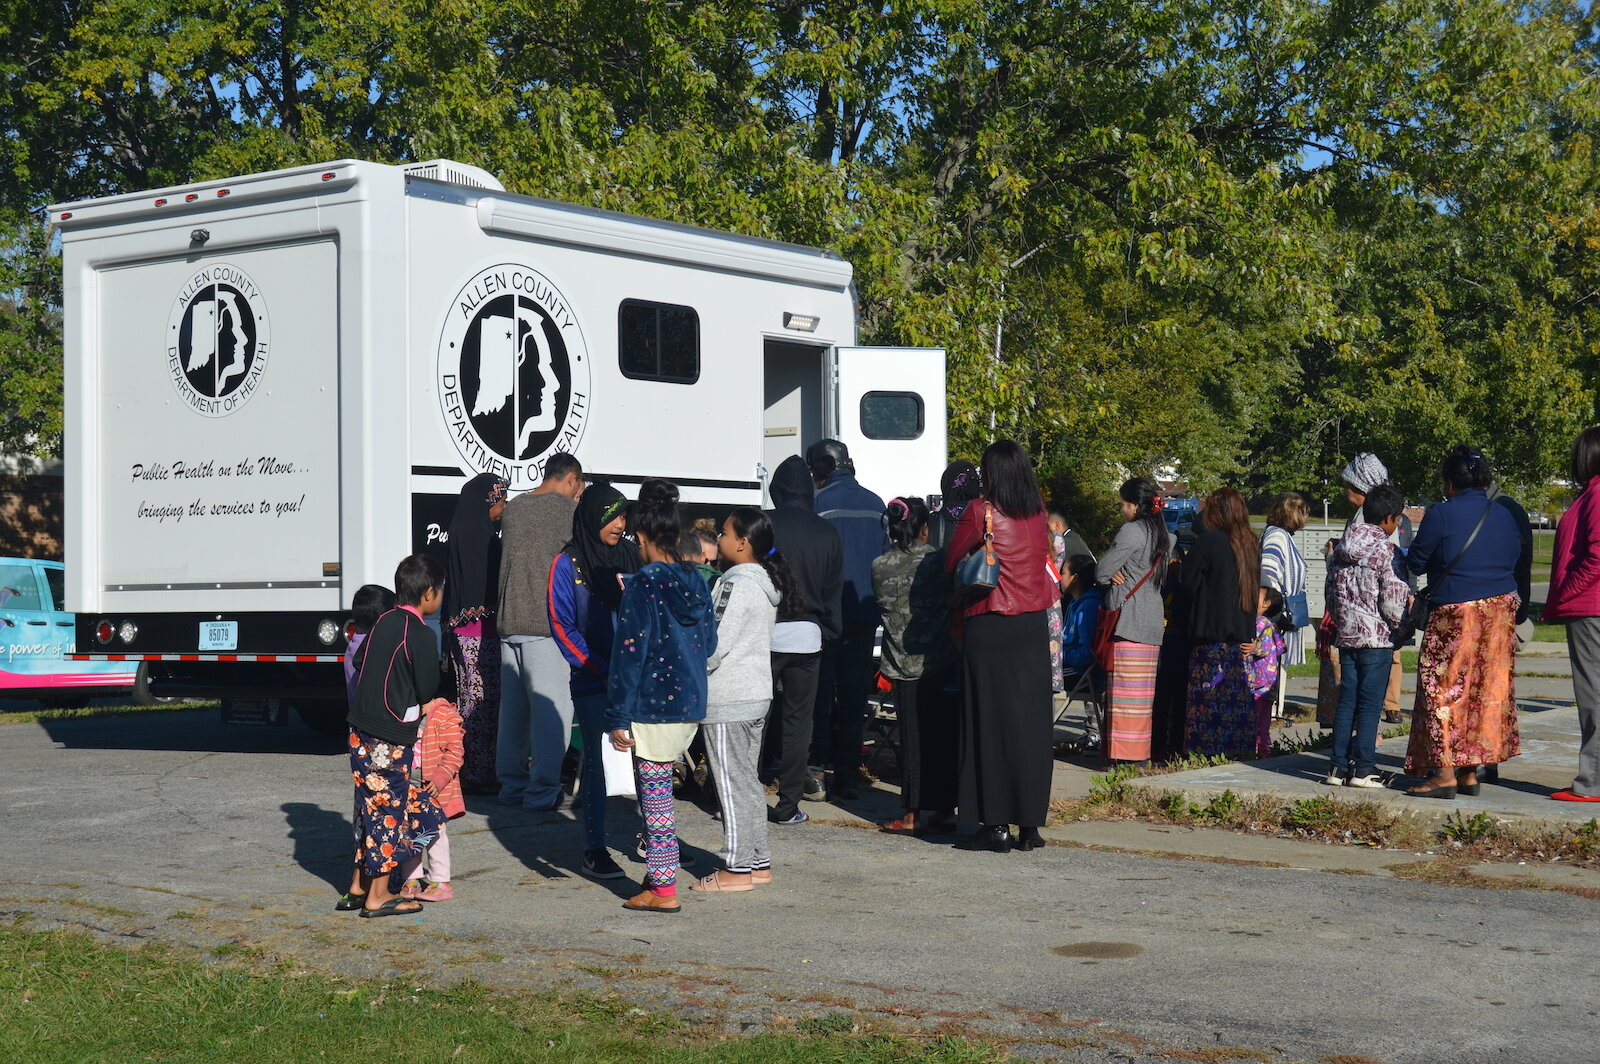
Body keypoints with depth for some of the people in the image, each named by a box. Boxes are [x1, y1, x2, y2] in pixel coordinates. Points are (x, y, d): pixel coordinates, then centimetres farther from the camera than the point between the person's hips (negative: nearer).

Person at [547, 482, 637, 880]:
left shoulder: (631, 557, 9)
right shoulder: (567, 564, -2)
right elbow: (562, 626, -5)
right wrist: (601, 670, -11)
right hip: (591, 681, -3)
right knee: (595, 759, 0)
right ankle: (594, 850, 4)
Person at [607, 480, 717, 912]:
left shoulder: (643, 587, -14)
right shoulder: (696, 582, 5)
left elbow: (629, 654, -14)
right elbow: (709, 644, 14)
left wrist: (618, 717, -11)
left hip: (653, 709, -7)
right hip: (691, 705, 7)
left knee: (655, 794, 1)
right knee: (657, 791, 18)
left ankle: (663, 889, 4)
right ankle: (659, 872, 23)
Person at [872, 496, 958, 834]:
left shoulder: (879, 567, -2)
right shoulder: (938, 562, -8)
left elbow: (883, 607, 9)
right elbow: (955, 603, -1)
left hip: (903, 663, 1)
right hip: (941, 662, -1)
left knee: (911, 736, 6)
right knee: (943, 733, 8)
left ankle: (912, 812, 5)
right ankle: (944, 809, 12)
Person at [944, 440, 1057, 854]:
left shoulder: (981, 512, -8)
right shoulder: (1038, 512, 5)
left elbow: (952, 562, -2)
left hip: (988, 629, -4)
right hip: (1033, 628, 4)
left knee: (990, 722, 1)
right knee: (1031, 721, 7)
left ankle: (996, 824, 2)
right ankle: (1030, 823, 9)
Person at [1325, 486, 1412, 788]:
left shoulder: (1342, 548, 8)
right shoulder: (1386, 552, -12)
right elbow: (1393, 604, -14)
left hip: (1346, 635, 6)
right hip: (1376, 638, -6)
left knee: (1347, 700, 10)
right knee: (1370, 703, -1)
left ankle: (1338, 766, 11)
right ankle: (1362, 769, 1)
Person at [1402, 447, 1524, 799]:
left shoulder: (1441, 514, -10)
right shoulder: (1505, 516, 8)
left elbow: (1416, 562, -4)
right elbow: (1514, 561, 16)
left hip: (1455, 613, -6)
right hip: (1500, 611, 6)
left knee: (1444, 687, -1)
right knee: (1486, 689, 10)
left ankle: (1445, 771, -7)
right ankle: (1470, 772, 14)